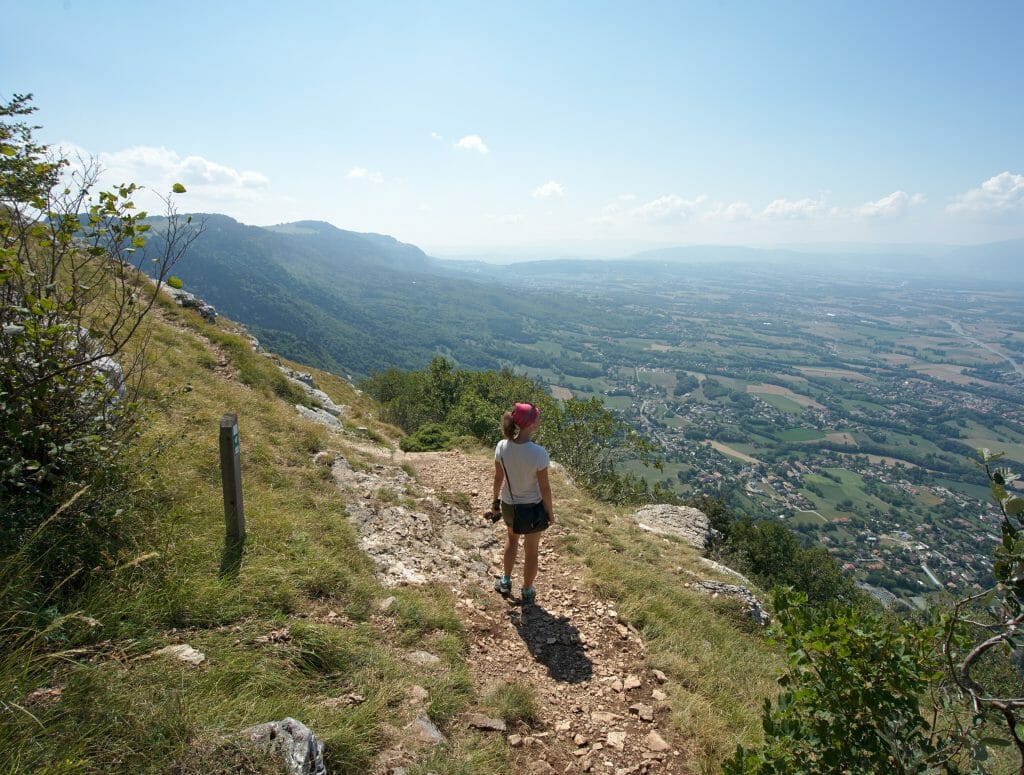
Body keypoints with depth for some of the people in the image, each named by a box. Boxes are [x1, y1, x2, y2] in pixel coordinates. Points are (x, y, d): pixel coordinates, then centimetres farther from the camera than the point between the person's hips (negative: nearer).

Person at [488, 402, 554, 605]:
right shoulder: (538, 453, -30)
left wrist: (495, 499, 13)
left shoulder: (502, 447, -19)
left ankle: (506, 582, 47)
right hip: (532, 506, -3)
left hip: (509, 504, 3)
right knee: (532, 549, 22)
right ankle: (527, 592, 40)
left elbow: (498, 477, -4)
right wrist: (550, 512, -3)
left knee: (511, 538, 34)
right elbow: (544, 486, -19)